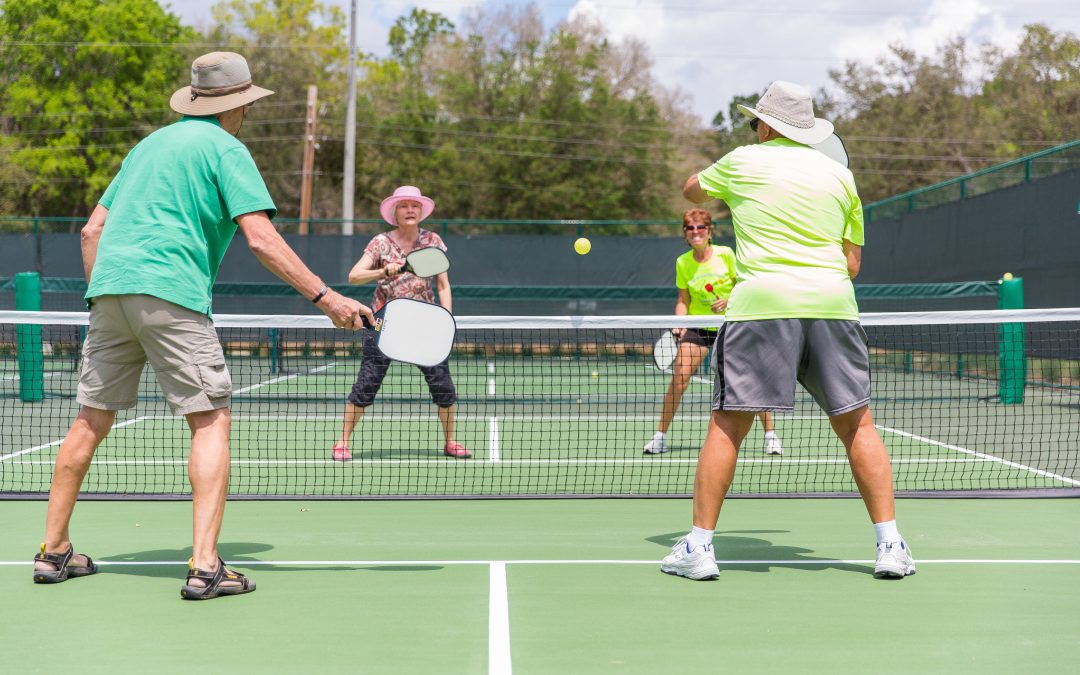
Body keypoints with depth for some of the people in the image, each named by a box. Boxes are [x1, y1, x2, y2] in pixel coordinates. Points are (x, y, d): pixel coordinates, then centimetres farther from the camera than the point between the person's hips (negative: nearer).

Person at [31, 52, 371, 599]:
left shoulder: (150, 143, 24)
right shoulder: (226, 149, 2)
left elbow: (92, 230, 23)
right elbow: (262, 240, -10)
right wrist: (326, 297, -11)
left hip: (108, 288, 7)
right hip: (171, 292, -7)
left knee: (91, 421, 15)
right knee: (211, 420, -4)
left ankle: (54, 551, 22)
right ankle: (204, 565, -14)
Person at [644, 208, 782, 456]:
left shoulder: (726, 255, -9)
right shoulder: (682, 263, -2)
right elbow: (683, 299, 5)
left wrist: (728, 301, -20)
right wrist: (680, 323, -10)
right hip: (698, 326, 1)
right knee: (678, 377, -12)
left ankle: (771, 436, 7)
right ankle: (660, 436, -1)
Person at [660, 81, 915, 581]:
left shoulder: (743, 161, 10)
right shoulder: (840, 175, 16)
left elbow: (691, 190, 31)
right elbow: (852, 262, 17)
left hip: (761, 301, -2)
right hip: (833, 304, 3)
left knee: (728, 424, 2)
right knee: (857, 424, 8)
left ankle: (699, 546, 2)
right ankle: (890, 545, 6)